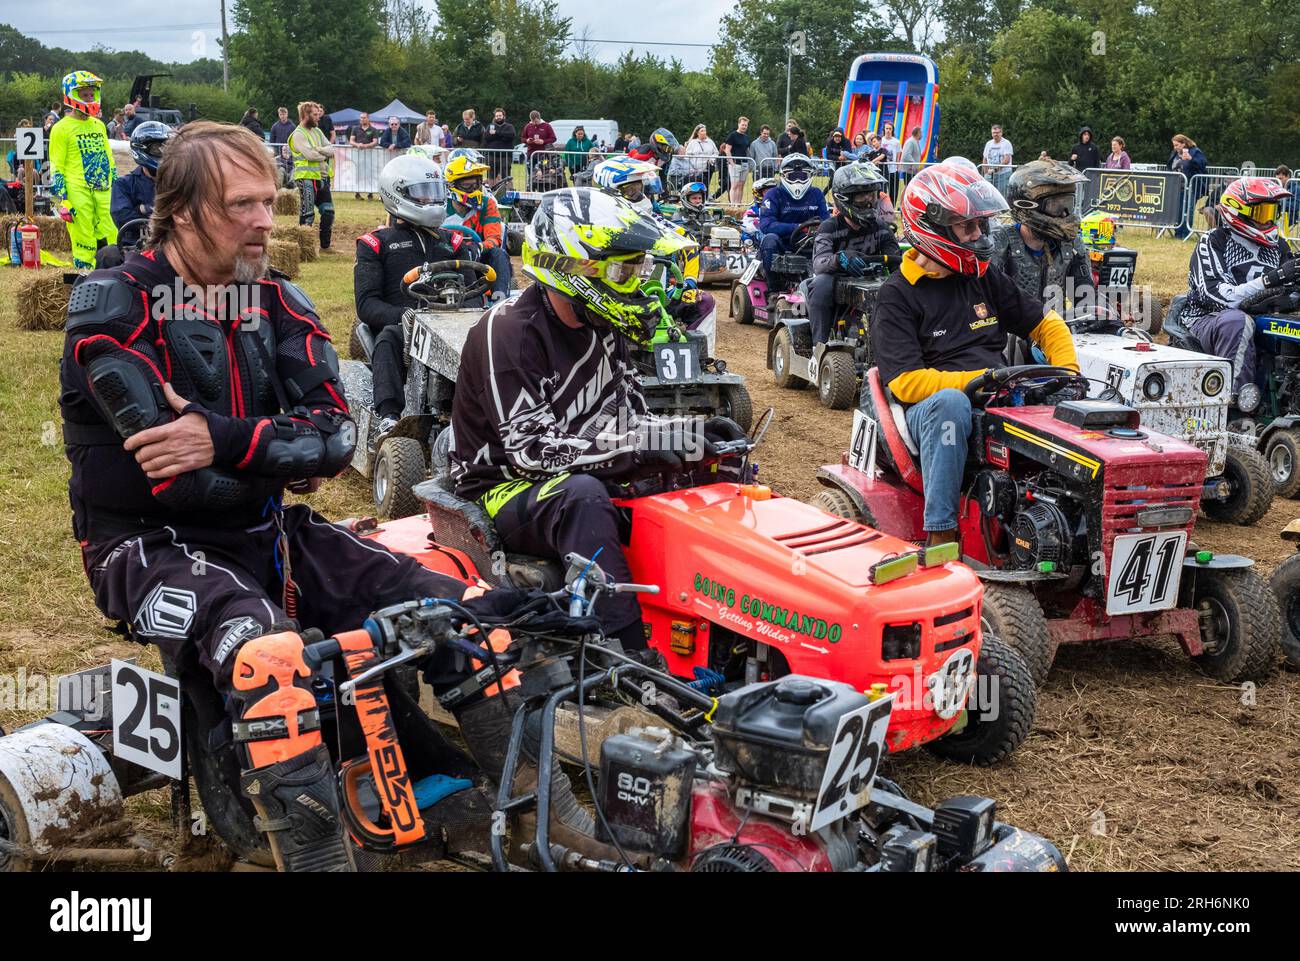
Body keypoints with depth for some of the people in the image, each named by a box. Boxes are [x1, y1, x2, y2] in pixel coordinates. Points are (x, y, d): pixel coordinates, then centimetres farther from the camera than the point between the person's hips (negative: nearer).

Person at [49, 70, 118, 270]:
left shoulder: (99, 125, 16)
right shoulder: (62, 128, -2)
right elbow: (56, 168, -4)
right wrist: (62, 200, -11)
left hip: (104, 191, 6)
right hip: (78, 193, -6)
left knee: (111, 240, 4)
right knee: (85, 245, -5)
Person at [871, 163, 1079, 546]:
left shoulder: (985, 279, 15)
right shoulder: (897, 295, -2)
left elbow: (1047, 324, 21)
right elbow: (907, 382, -12)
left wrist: (1068, 373, 2)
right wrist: (982, 380, -21)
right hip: (929, 409, -4)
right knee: (950, 402, -39)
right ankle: (940, 533, -34)